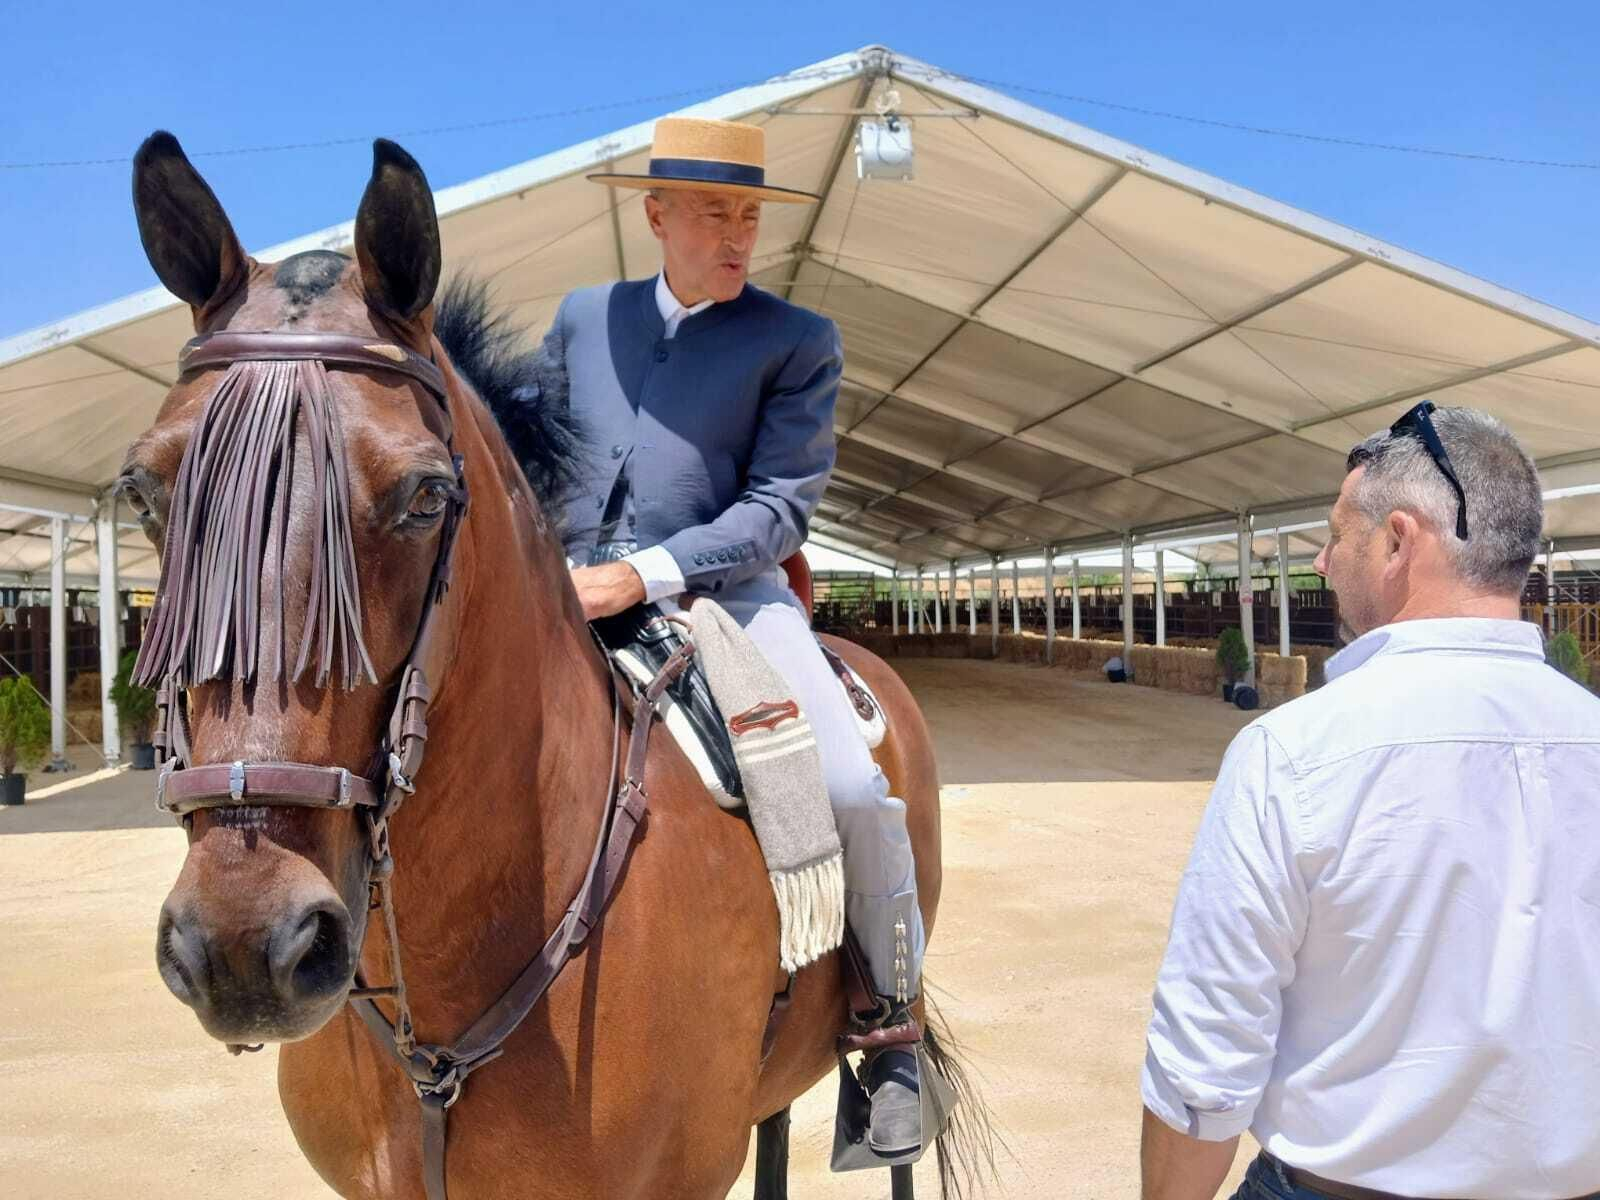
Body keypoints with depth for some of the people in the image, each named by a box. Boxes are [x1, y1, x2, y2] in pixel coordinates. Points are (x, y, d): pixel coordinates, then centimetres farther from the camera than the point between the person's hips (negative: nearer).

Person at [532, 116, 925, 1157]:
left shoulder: (798, 341, 3)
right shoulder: (584, 318, 14)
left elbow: (782, 505, -8)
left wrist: (644, 574, -19)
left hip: (724, 595, -3)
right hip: (576, 602, 4)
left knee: (859, 790, -21)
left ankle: (894, 1030, 4)